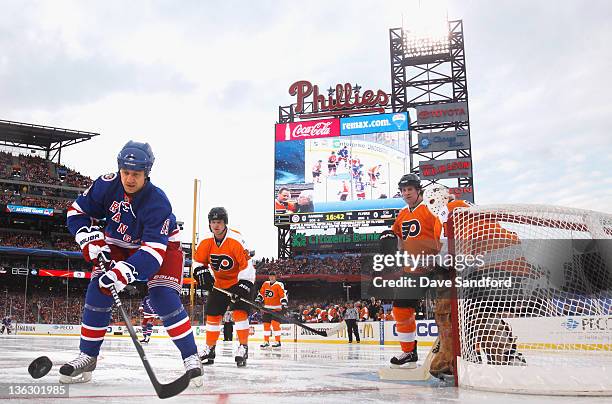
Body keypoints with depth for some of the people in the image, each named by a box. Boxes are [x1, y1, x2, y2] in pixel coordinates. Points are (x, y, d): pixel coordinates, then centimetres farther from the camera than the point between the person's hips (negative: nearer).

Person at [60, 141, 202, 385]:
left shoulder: (157, 202, -34)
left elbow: (154, 249, -39)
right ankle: (87, 358, 5)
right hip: (118, 244, 4)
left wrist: (124, 272, -51)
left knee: (163, 298, -20)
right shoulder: (107, 184, -22)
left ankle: (191, 358, -11)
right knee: (98, 292, -9)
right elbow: (78, 212, -9)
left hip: (161, 244, -4)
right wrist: (91, 240, -24)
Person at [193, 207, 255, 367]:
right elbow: (199, 262, 5)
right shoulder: (206, 241, -9)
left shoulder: (236, 240, -24)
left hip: (239, 281, -5)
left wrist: (243, 286, -29)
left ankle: (243, 347, -8)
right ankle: (210, 348, 19)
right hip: (219, 283, 5)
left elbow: (247, 265, -24)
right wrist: (203, 275, -13)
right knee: (212, 314, 5)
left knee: (240, 312, -18)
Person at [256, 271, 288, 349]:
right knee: (266, 324, 7)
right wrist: (258, 300, 10)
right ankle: (266, 342, 17)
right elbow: (261, 293, 19)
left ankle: (277, 342, -6)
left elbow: (283, 295, -15)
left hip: (276, 308, -6)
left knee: (275, 324, -13)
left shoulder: (279, 285, -9)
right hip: (267, 308, 6)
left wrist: (284, 303, -25)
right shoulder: (265, 284, 8)